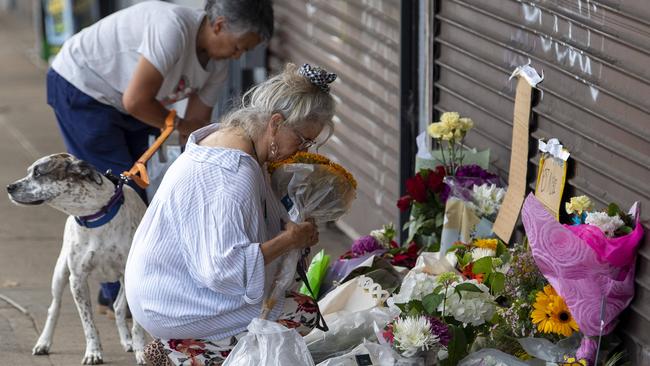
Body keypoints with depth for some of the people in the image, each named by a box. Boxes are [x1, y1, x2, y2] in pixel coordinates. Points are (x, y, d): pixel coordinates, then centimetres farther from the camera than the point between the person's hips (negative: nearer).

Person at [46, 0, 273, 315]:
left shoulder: (216, 64, -5)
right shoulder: (173, 28, -34)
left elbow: (198, 123, 2)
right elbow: (135, 101, -32)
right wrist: (178, 127, -16)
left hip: (120, 101, 9)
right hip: (80, 90, -9)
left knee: (133, 191, 8)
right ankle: (120, 297, -2)